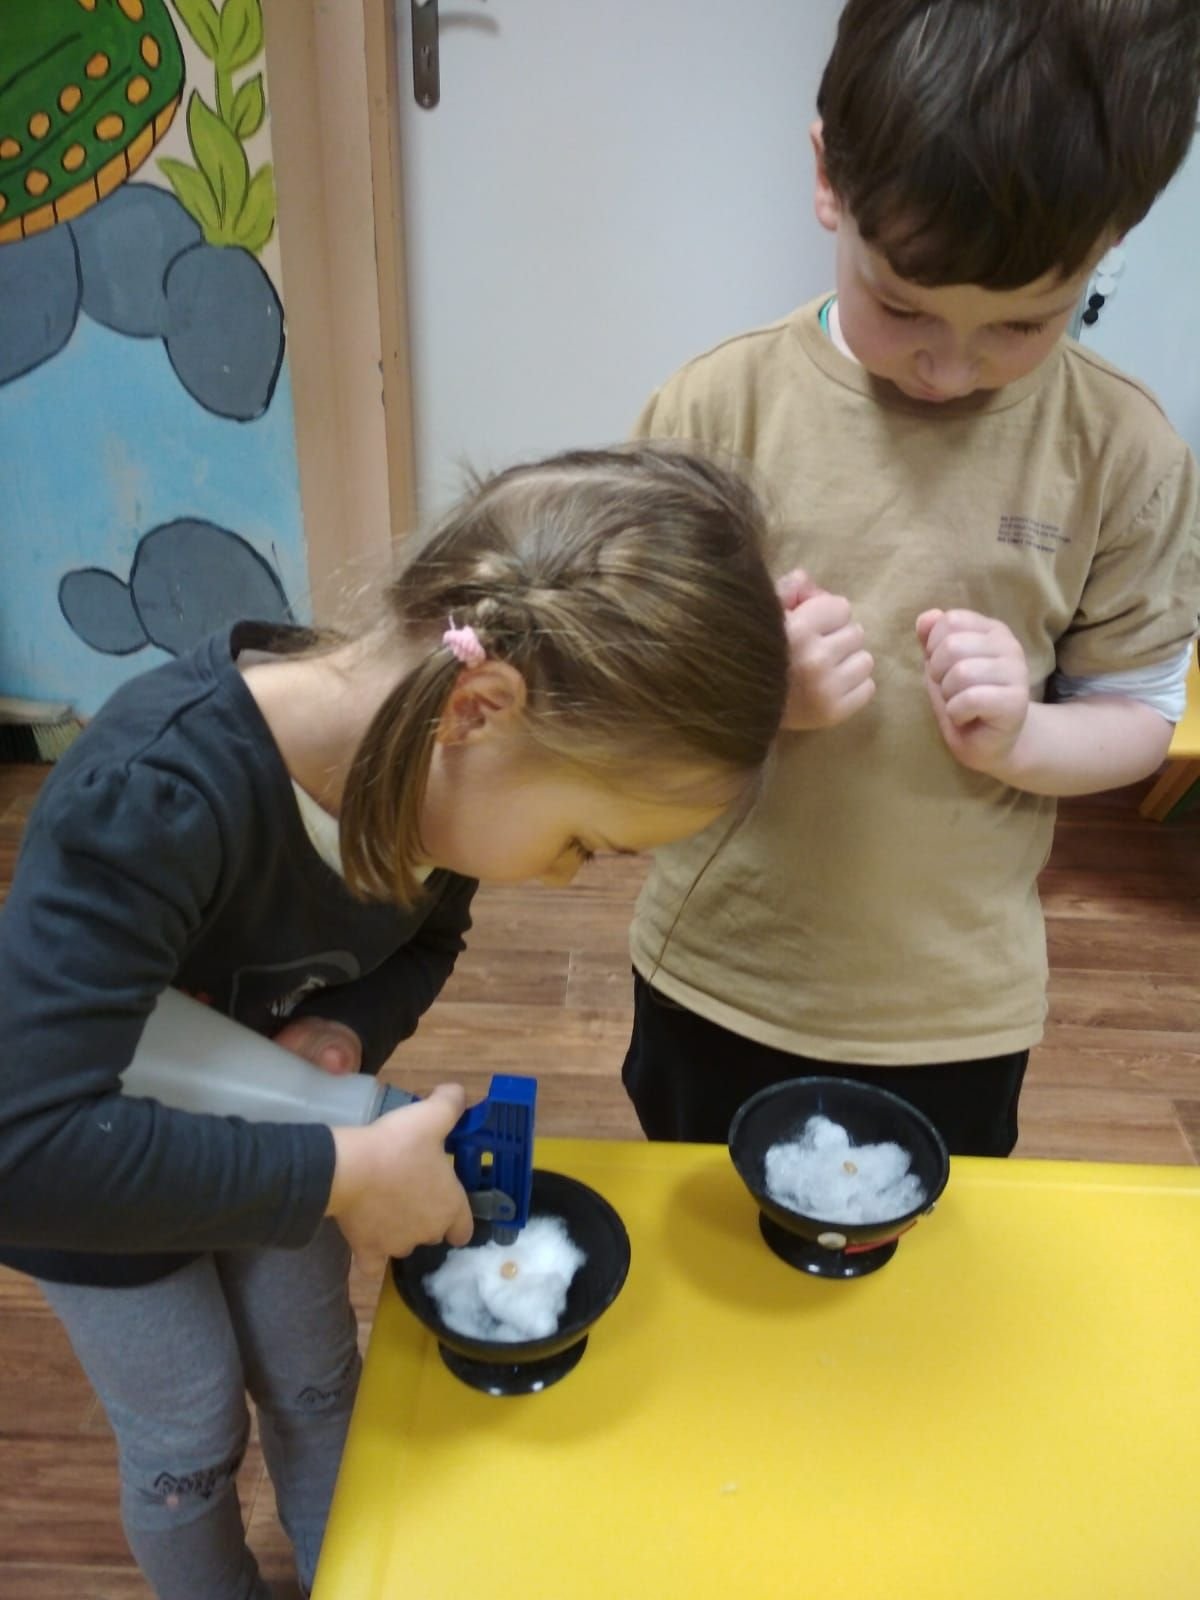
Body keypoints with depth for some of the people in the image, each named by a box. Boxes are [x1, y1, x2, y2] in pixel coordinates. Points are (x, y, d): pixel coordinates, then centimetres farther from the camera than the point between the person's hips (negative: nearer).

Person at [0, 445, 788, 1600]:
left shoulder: (433, 766, -22)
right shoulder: (157, 796, -43)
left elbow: (423, 943, -3)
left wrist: (344, 1033, -24)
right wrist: (342, 1174, -38)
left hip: (257, 1136, 5)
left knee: (318, 1390, 22)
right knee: (189, 1442, 16)